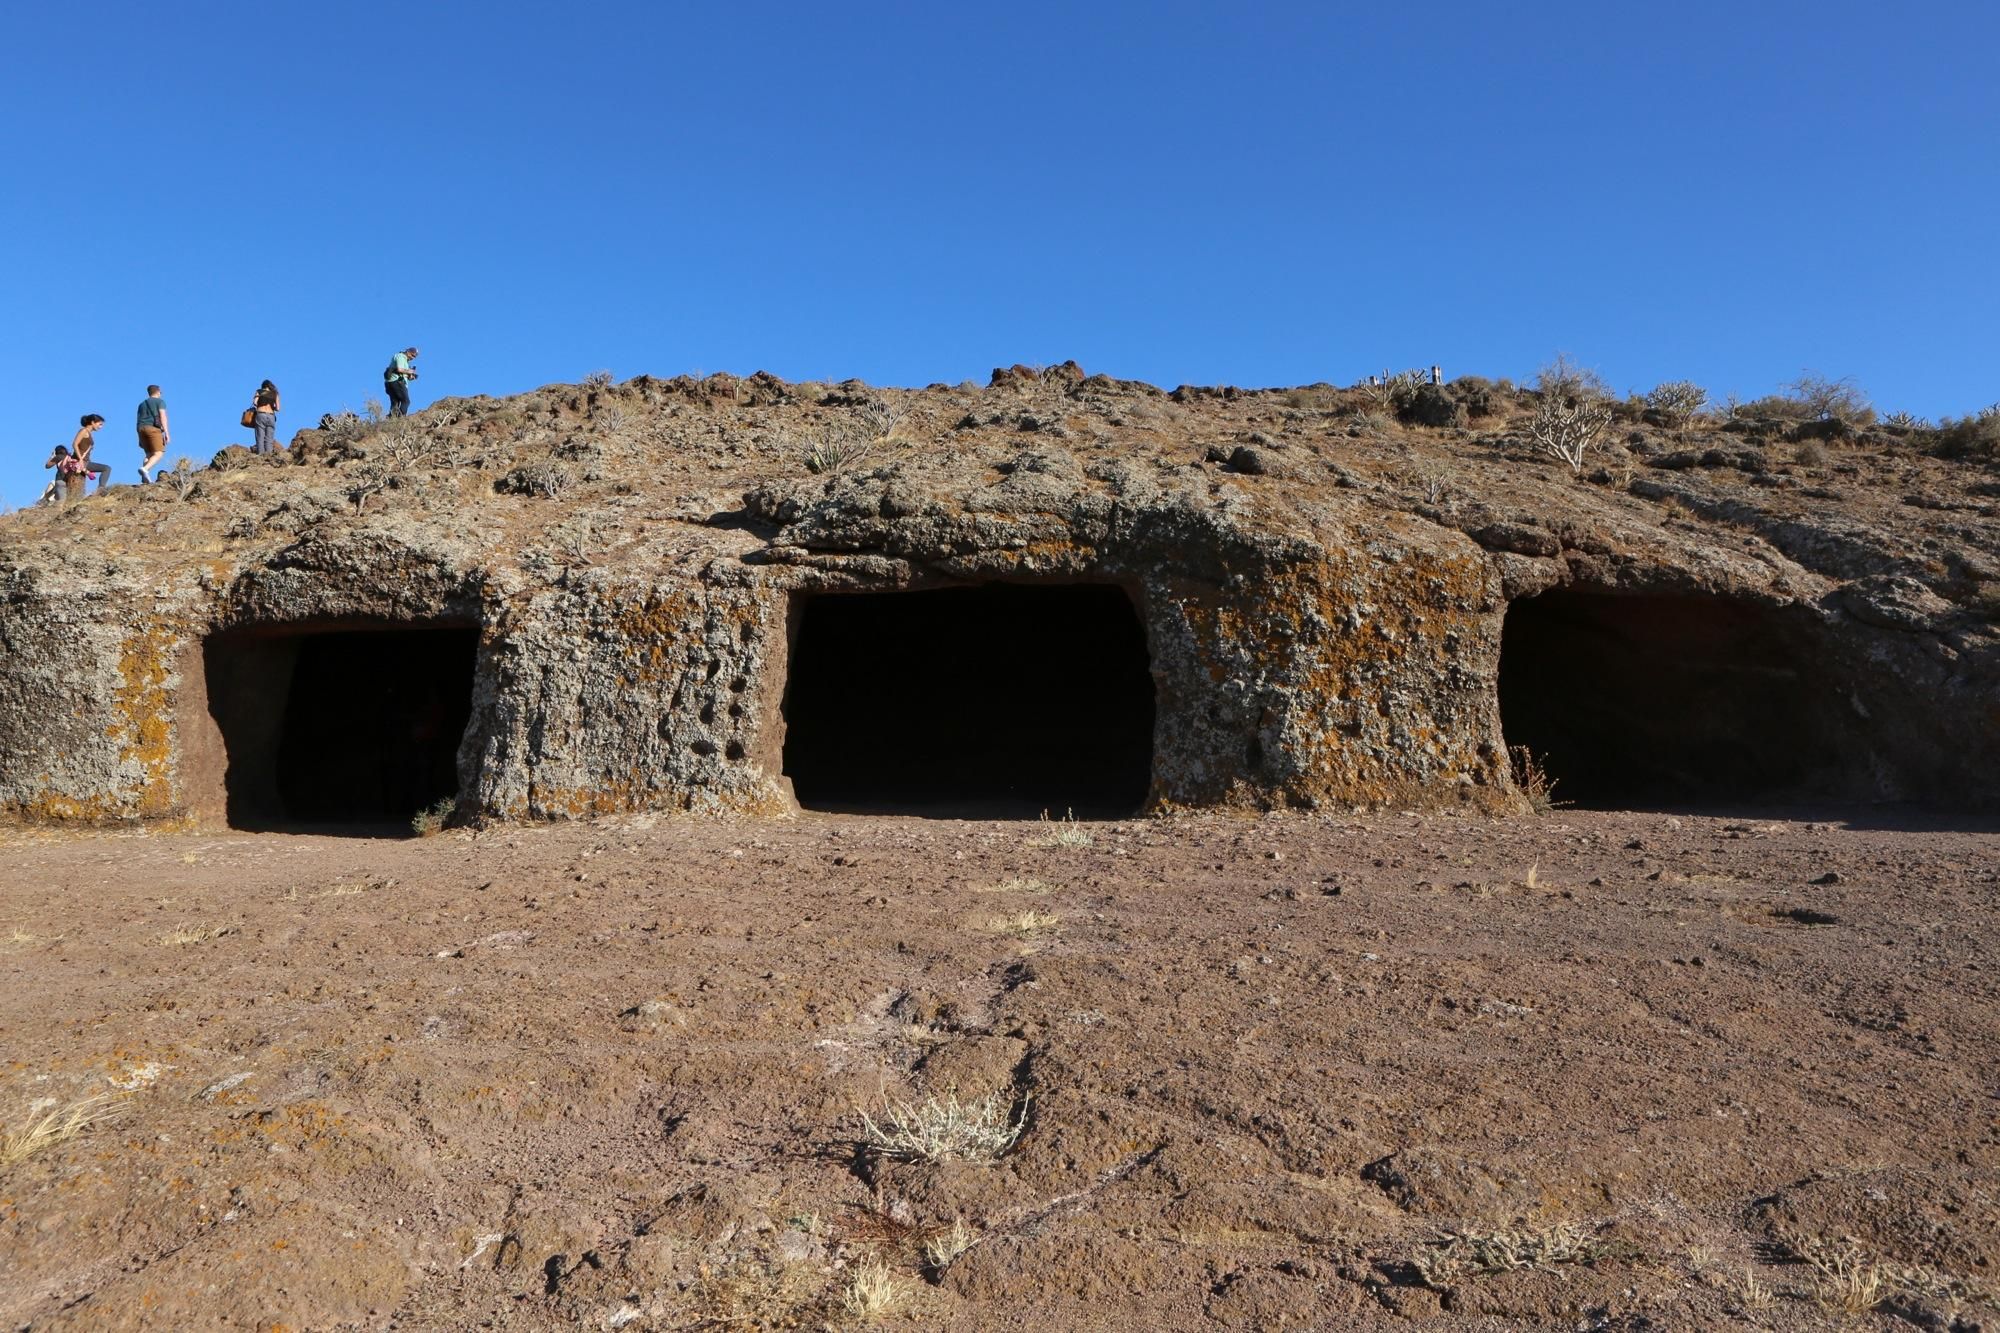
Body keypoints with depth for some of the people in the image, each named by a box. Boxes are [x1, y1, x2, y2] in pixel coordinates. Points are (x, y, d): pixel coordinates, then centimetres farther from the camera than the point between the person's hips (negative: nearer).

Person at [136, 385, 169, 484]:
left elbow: (139, 421, 24)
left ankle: (145, 479, -5)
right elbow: (162, 416, -8)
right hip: (153, 428, -7)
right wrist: (166, 433, -14)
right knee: (159, 454, -11)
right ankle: (145, 469, -38)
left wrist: (140, 439, 26)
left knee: (149, 454, 11)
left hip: (141, 428, 7)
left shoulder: (142, 404, 25)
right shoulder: (160, 401, 6)